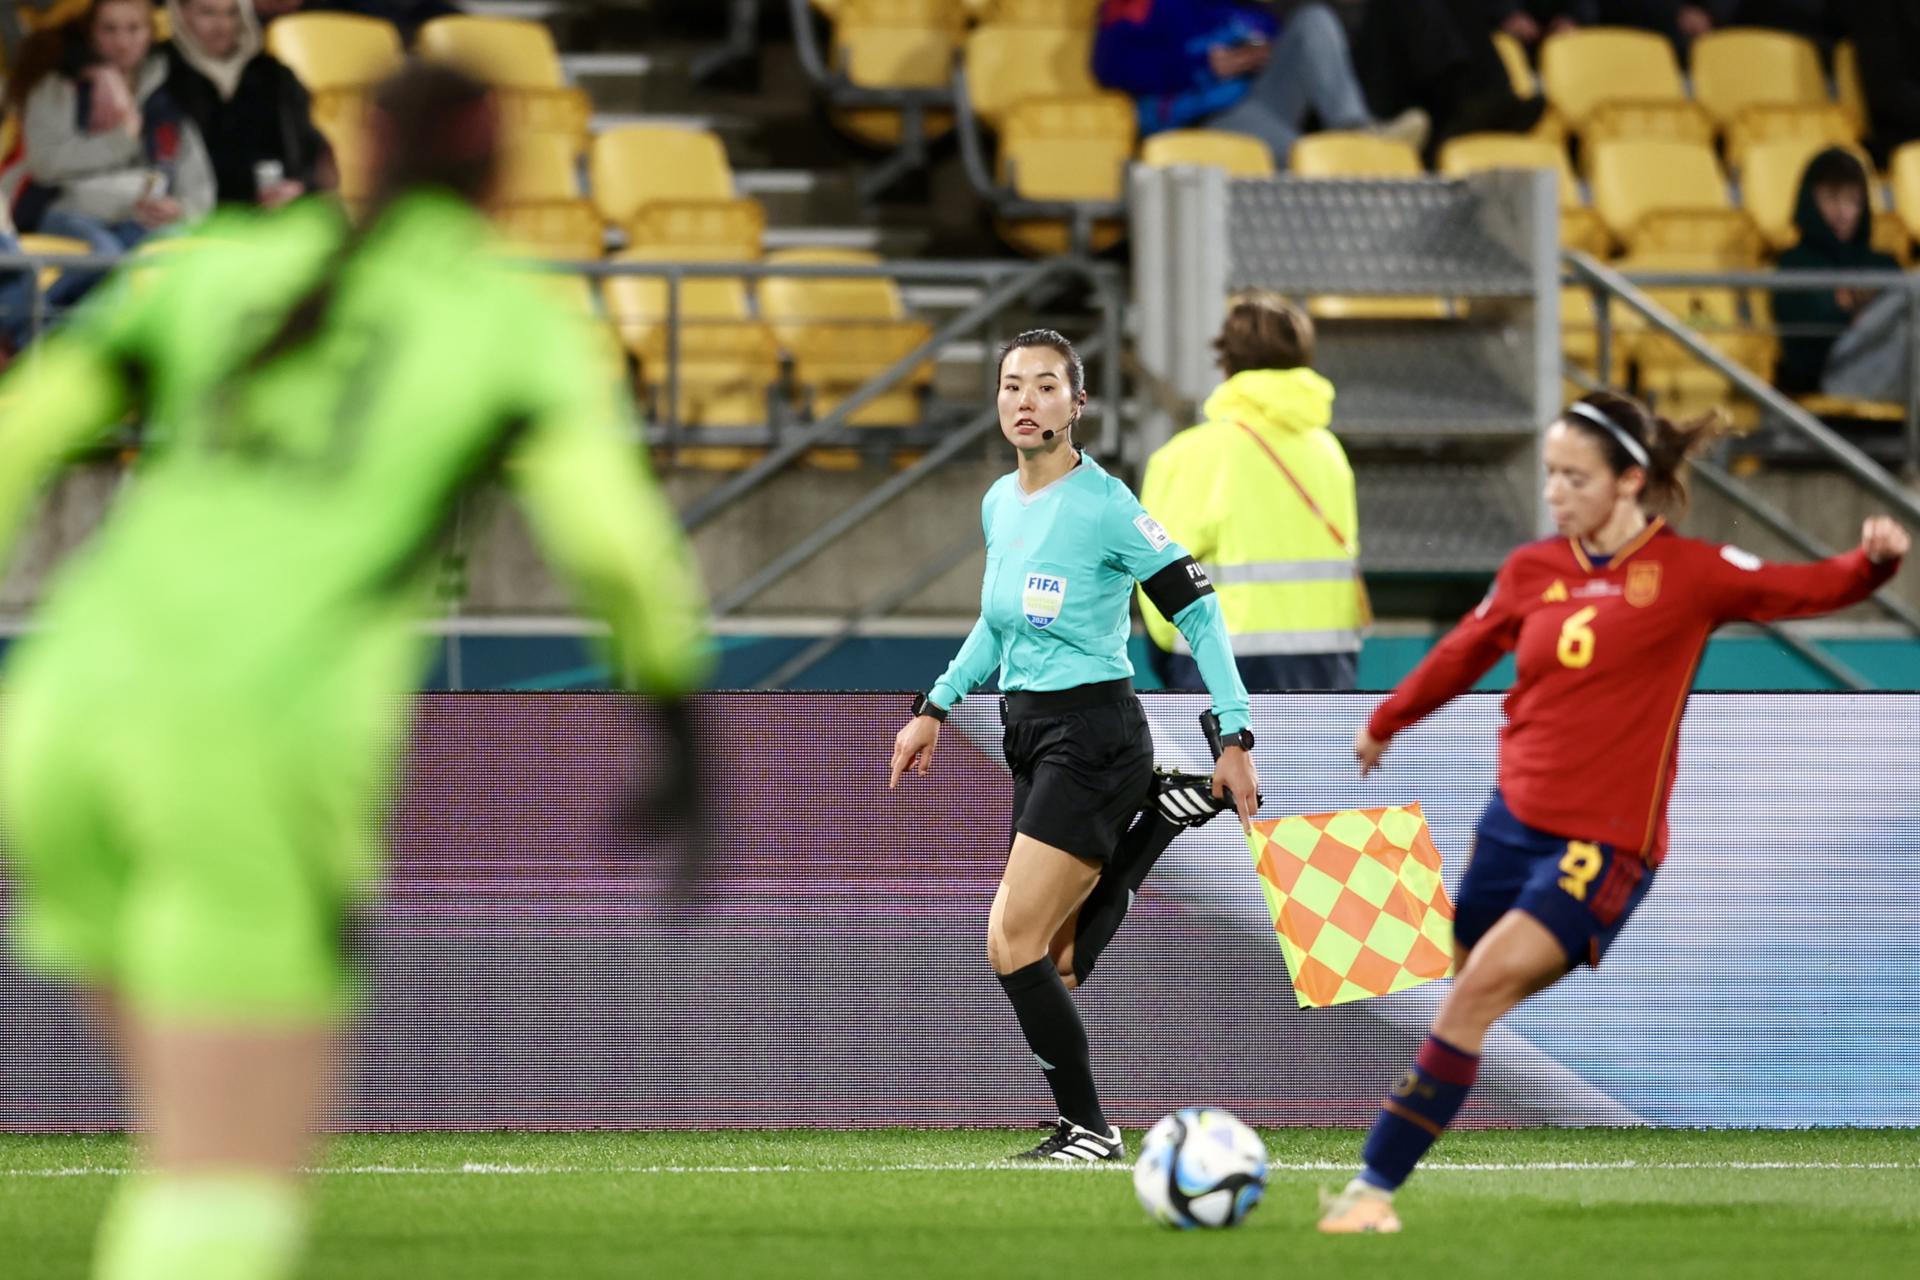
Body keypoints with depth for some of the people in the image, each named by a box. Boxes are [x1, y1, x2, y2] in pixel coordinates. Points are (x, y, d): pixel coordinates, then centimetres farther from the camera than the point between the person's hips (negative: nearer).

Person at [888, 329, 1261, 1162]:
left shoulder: (1104, 506, -13)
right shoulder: (999, 504, 10)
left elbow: (1197, 611, -11)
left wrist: (1234, 739, -13)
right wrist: (936, 708, 24)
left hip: (1094, 735, -8)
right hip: (1032, 736, 8)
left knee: (1013, 944, -15)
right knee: (1045, 959, 4)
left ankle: (1087, 1127, -9)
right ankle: (1083, 1130, 7)